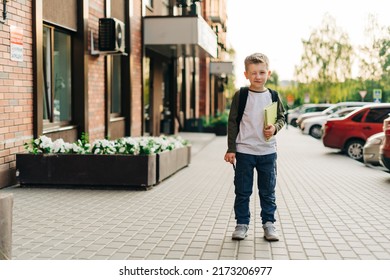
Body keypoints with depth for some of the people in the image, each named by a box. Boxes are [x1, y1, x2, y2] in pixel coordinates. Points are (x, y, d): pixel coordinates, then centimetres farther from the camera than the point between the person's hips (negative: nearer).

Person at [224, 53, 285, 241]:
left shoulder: (273, 96, 4)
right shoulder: (241, 95, -3)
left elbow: (281, 117, 13)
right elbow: (233, 122, -2)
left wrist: (275, 128, -11)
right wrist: (231, 149, -5)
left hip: (268, 151, 2)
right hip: (244, 150, -2)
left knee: (268, 190, 9)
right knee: (242, 191, 5)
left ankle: (268, 223, 21)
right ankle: (242, 224, 17)